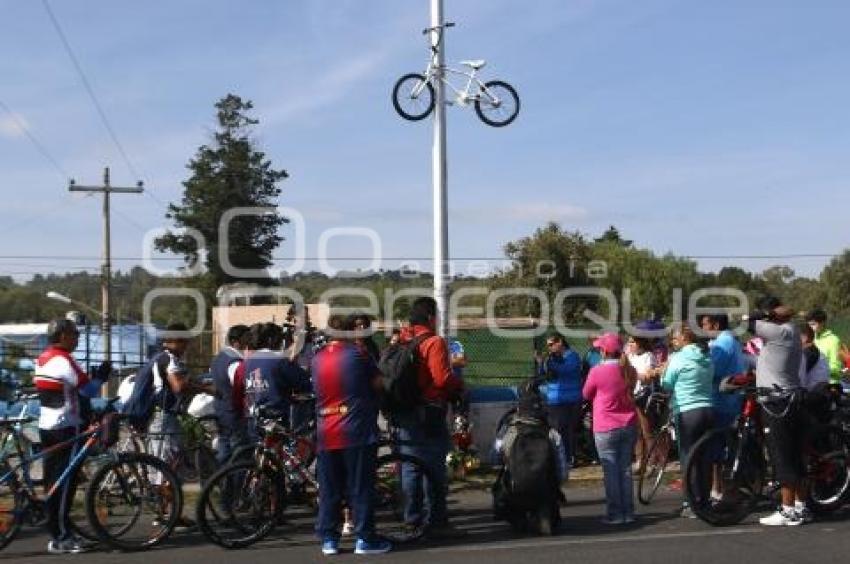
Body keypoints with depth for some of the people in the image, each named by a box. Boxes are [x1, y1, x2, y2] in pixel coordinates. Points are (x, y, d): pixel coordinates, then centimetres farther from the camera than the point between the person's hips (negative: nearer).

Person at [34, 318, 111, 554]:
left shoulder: (43, 358, 14)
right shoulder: (63, 360, -15)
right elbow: (88, 389, -17)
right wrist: (101, 375, 1)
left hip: (46, 426, 10)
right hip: (65, 427, -9)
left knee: (53, 482, 12)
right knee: (63, 484, -6)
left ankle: (57, 531, 20)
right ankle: (60, 538, -4)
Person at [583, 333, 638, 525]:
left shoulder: (597, 371, -13)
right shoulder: (630, 371, 2)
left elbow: (586, 395, 0)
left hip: (606, 429, -5)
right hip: (629, 426, 5)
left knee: (611, 472, 1)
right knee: (626, 469, 11)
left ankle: (615, 514, 3)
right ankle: (628, 512, 14)